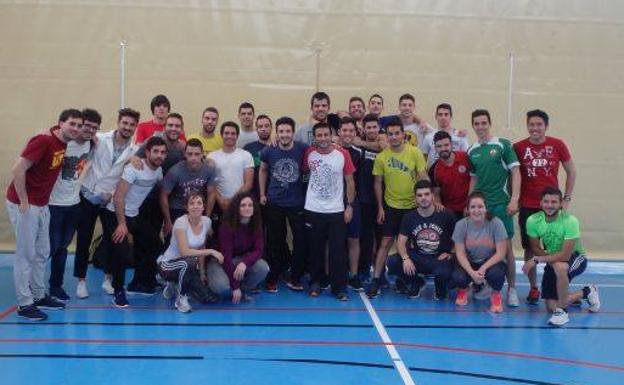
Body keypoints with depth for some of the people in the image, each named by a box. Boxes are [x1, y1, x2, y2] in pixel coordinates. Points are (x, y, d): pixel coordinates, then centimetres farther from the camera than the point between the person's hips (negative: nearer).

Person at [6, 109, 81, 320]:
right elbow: (18, 170, -24)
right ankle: (24, 304, 4)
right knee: (25, 255, -3)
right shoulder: (43, 141, -21)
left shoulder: (64, 143, 3)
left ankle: (39, 296, 27)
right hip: (24, 205, -9)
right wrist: (24, 202, -19)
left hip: (42, 205, 9)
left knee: (42, 253, 15)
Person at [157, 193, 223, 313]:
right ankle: (181, 298, -15)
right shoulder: (181, 222, -23)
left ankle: (175, 286, 18)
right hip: (167, 265, -6)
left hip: (188, 264, 6)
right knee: (188, 262, -40)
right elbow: (184, 251, -32)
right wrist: (211, 251, -29)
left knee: (212, 296, -8)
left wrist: (202, 273, 0)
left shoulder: (206, 221, -5)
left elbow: (201, 249, 5)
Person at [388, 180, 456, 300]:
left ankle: (441, 287, 4)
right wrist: (405, 258, -23)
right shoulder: (409, 217, 1)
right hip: (418, 258, 3)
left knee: (443, 272, -38)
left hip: (439, 258, -3)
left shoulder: (446, 215, -4)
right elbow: (401, 242, -5)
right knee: (392, 262, -23)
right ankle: (416, 283, 8)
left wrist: (451, 253, -8)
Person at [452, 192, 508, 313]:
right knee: (458, 277, -30)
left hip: (491, 262, -1)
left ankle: (496, 294, 2)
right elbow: (460, 253, -13)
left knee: (495, 273, -35)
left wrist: (483, 268, -29)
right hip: (469, 263, 1)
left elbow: (501, 253, -17)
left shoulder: (496, 223, -18)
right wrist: (472, 272, -28)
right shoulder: (461, 225, -14)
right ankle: (463, 290, 11)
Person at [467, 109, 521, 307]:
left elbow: (515, 172, -4)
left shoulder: (503, 145, -1)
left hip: (500, 204, -4)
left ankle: (512, 289, 6)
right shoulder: (471, 151, 11)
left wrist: (514, 199, -12)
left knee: (506, 246, -3)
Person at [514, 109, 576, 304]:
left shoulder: (557, 145, -1)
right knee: (529, 248, 6)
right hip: (527, 206, 0)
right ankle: (533, 288, 17)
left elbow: (571, 171, 8)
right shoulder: (518, 147, -2)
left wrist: (567, 198, 2)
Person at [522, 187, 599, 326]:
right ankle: (585, 292, 28)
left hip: (575, 258, -5)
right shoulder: (533, 221, -17)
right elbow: (535, 248, -6)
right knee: (551, 307, 0)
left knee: (559, 266, -41)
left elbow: (565, 255, -30)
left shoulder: (570, 221, -29)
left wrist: (537, 260, -31)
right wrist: (550, 259, -23)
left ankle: (562, 311, -22)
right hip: (552, 261, 5)